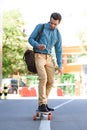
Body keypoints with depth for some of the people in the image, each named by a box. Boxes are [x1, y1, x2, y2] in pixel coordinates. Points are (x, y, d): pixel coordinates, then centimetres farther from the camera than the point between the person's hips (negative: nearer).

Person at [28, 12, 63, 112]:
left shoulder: (58, 34, 7)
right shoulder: (40, 27, -4)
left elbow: (58, 51, 9)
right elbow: (30, 39, -3)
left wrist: (60, 66, 4)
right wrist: (37, 45, -25)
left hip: (48, 58, 6)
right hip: (38, 56, -5)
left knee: (51, 81, -1)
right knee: (43, 79, -21)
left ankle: (43, 103, 11)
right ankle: (42, 105, -18)